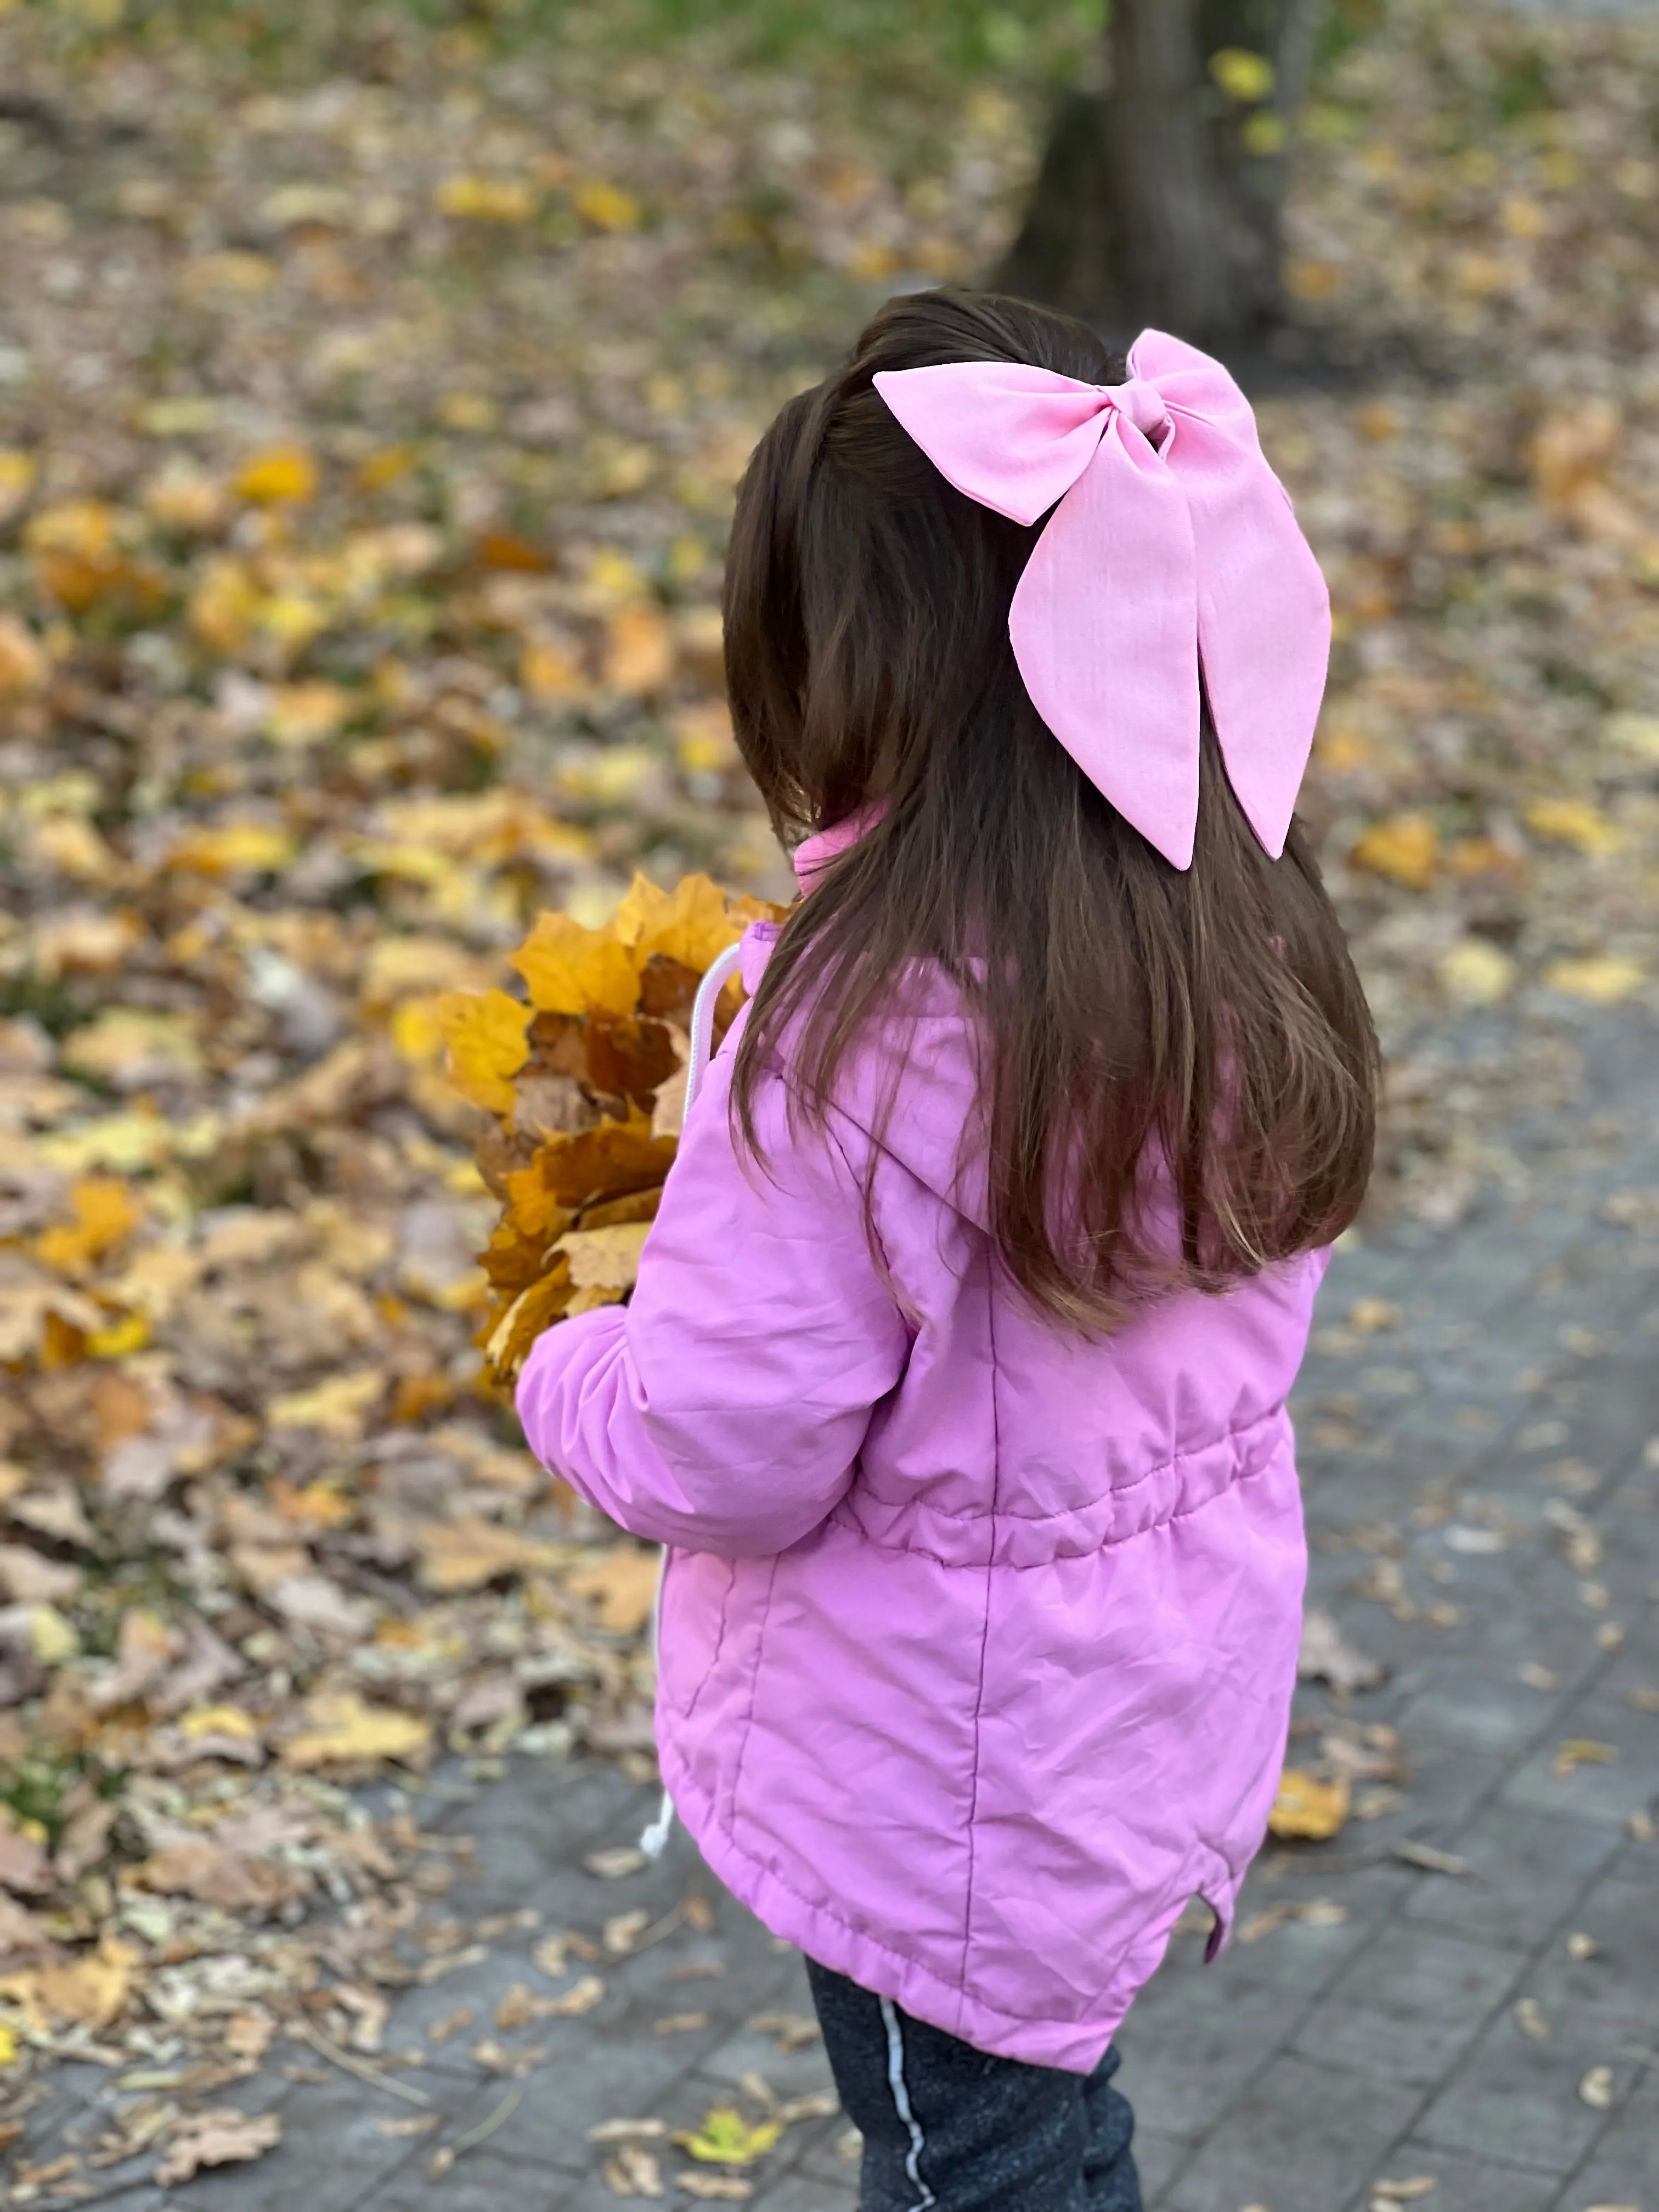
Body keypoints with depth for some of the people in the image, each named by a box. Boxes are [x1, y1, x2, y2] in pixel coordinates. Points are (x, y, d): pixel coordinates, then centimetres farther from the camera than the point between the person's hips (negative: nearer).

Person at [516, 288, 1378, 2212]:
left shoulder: (867, 1037, -31)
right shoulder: (1245, 951, -9)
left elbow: (718, 1455, -24)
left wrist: (565, 1372, -2)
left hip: (952, 1789, -7)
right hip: (1175, 1687, 7)